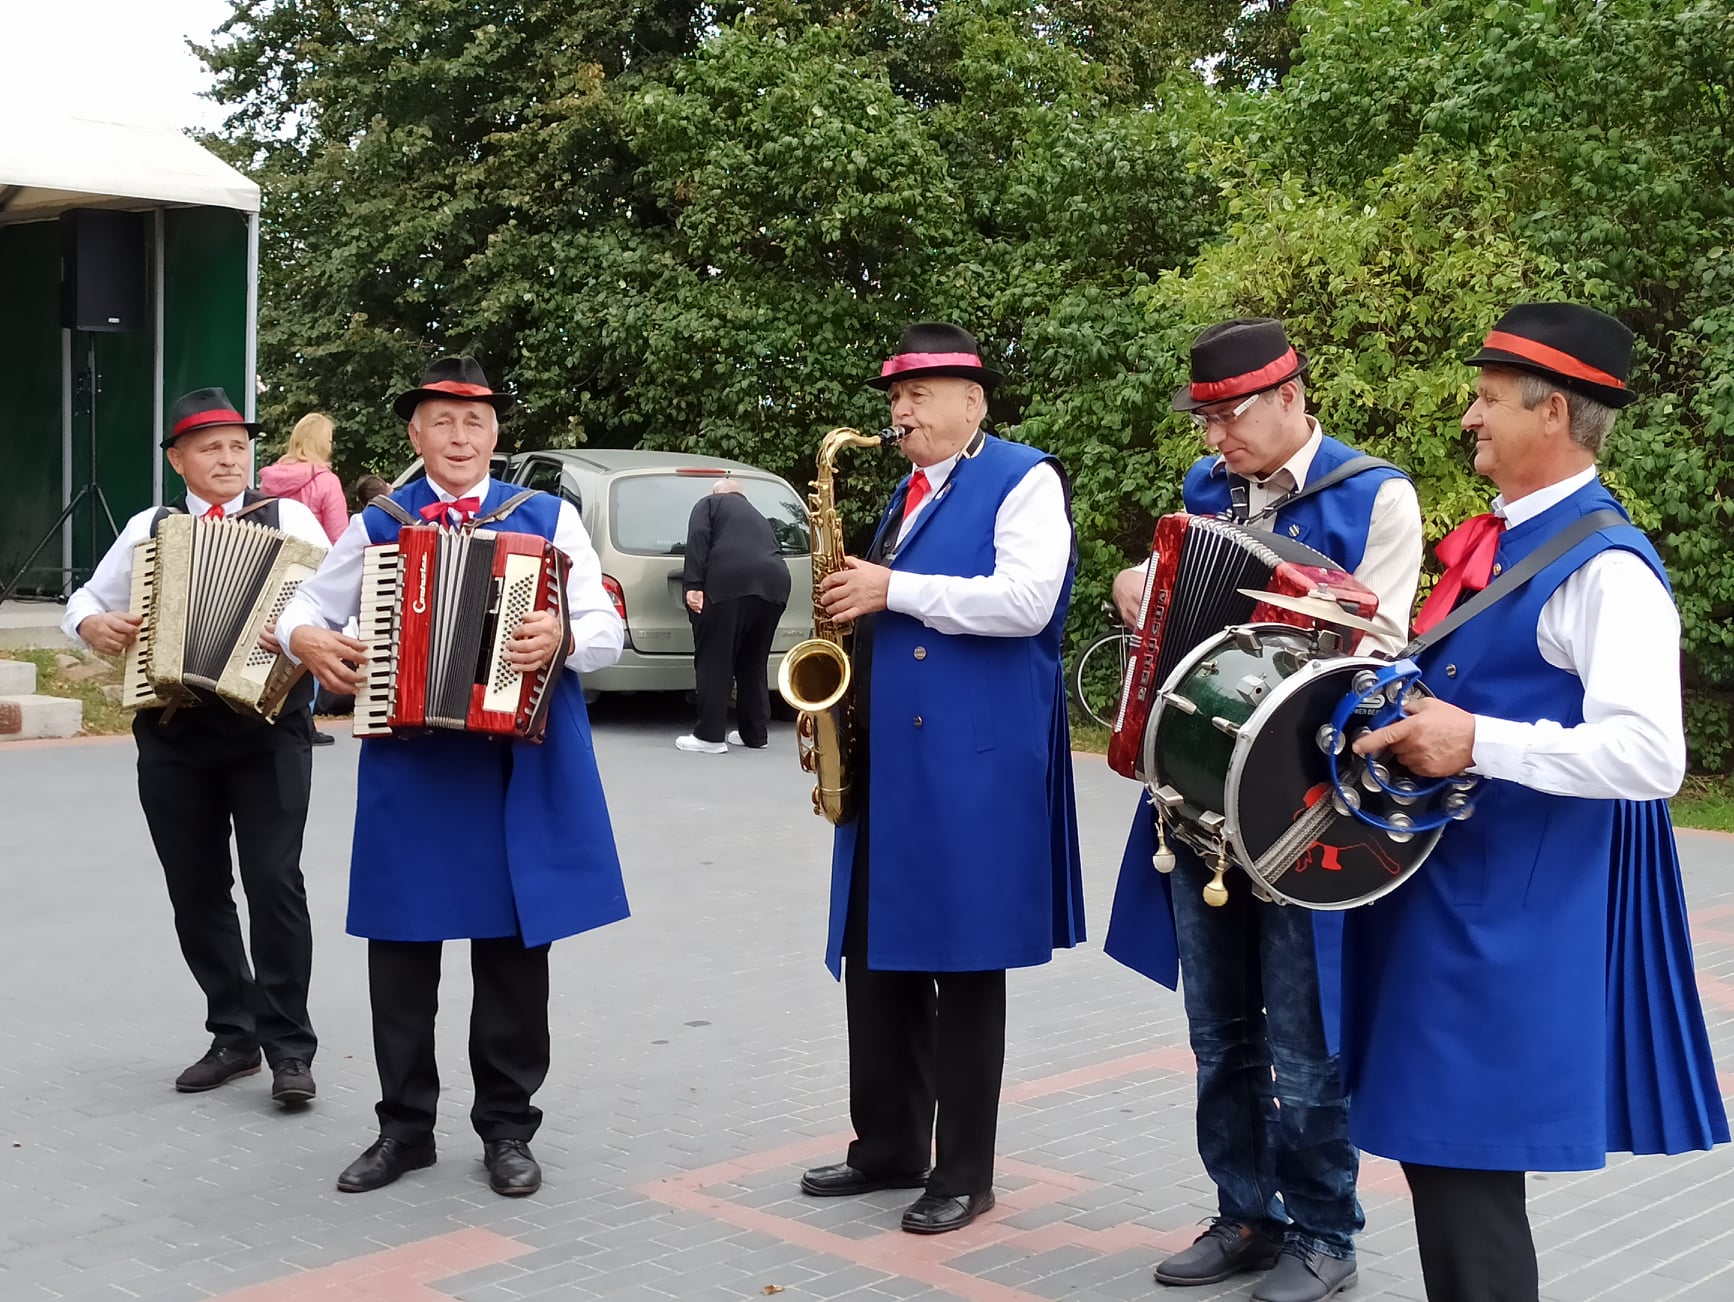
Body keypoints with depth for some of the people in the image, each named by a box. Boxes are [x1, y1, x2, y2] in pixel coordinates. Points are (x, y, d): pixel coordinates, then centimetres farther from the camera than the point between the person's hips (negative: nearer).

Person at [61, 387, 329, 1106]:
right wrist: (92, 624, -1)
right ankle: (234, 1037, 22)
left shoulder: (289, 519, 3)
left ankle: (288, 1048, 1)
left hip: (268, 729, -4)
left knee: (274, 883, -8)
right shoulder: (147, 528, 12)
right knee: (196, 892, 9)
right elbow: (86, 596, 21)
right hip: (173, 735, 4)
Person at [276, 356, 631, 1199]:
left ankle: (507, 1129, 19)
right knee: (401, 951, 6)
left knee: (514, 951, 5)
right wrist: (306, 638, -6)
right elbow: (306, 604, 16)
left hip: (522, 770, -1)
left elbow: (607, 630, 0)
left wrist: (564, 638, -22)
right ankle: (404, 1127, 21)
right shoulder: (376, 527, 11)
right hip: (407, 767, 2)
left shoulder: (549, 519, 6)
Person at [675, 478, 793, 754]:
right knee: (753, 663, 18)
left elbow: (698, 539, 0)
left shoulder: (709, 503, 20)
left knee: (714, 660, 0)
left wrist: (693, 585, -8)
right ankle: (755, 734, 21)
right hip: (773, 583, 6)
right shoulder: (756, 515, 36)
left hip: (729, 581, -6)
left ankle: (709, 735, -1)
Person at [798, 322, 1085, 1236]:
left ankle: (964, 1173, 11)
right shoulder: (908, 495, 20)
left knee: (964, 962, 0)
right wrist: (855, 602, 6)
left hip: (972, 763, -8)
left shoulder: (1023, 479, -4)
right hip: (885, 760, 8)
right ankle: (887, 1147, 24)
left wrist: (893, 590, -16)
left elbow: (1025, 603, -19)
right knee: (875, 955, 10)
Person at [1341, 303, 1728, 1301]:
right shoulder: (1498, 539, 11)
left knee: (1466, 1156, -3)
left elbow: (1650, 756, -27)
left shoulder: (1605, 567, -17)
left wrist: (1476, 743, -30)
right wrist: (1403, 708, 9)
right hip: (1449, 885, 9)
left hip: (1513, 910, -9)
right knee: (1431, 1137, 19)